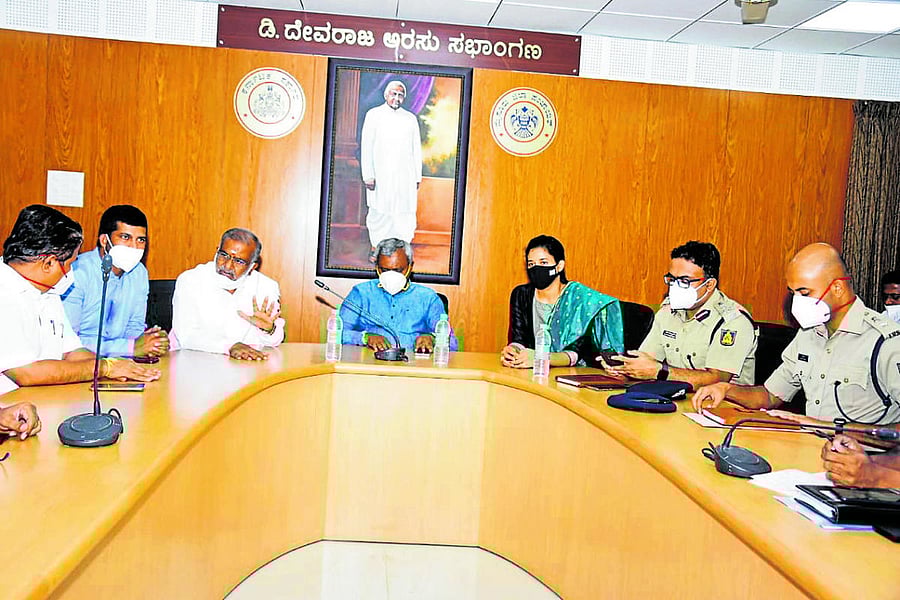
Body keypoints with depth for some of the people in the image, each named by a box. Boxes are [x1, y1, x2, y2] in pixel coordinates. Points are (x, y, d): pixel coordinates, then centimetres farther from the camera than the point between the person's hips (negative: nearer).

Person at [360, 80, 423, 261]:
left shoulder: (411, 119, 14)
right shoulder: (373, 115, 7)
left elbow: (416, 149, 14)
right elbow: (366, 147, 3)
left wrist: (417, 177, 8)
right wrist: (368, 175, -6)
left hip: (405, 176, 2)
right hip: (380, 176, -2)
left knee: (405, 214, -4)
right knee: (378, 212, 1)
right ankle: (376, 247, 16)